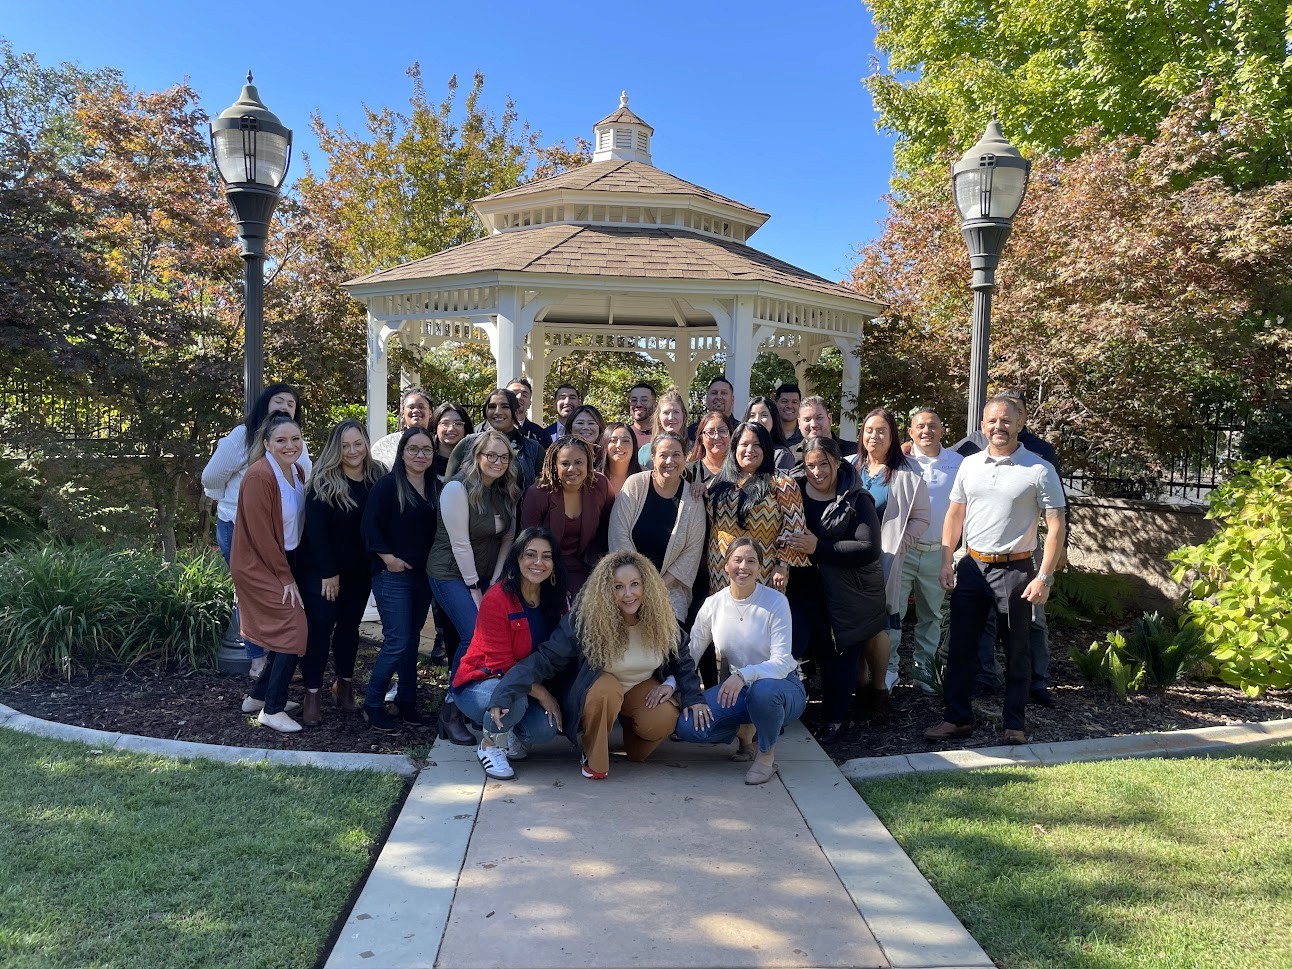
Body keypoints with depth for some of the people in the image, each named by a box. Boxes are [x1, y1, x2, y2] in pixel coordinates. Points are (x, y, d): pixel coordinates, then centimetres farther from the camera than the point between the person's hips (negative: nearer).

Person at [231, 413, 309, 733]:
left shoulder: (297, 472, 5)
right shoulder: (259, 476, -20)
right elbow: (261, 534, -20)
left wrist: (290, 572, 6)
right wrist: (286, 577, -15)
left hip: (285, 564, 8)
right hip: (260, 567, -8)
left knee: (284, 633, 11)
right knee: (294, 629, -11)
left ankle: (258, 697, 26)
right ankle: (273, 710, -1)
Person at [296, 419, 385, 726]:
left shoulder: (378, 478, -2)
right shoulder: (323, 481, -15)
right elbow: (315, 529, -17)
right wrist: (328, 572, -17)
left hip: (360, 571, 4)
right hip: (320, 570, -4)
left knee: (350, 626, 13)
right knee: (320, 627, -2)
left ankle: (344, 684, 27)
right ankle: (312, 694, 7)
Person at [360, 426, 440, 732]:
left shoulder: (434, 489, 9)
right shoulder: (387, 485, -7)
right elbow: (370, 526, -12)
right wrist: (387, 557, -16)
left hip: (423, 575, 6)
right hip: (393, 575, -6)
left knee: (412, 639, 12)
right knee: (397, 641, -8)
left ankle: (407, 701, 23)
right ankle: (372, 704, 7)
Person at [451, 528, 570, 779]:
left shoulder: (558, 598, -2)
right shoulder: (497, 598, -20)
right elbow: (500, 664, -20)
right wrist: (542, 694, -23)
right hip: (480, 684, -5)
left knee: (547, 727, -24)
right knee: (514, 700, -36)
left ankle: (511, 736, 11)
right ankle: (489, 744, -4)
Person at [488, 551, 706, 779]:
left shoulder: (660, 620, -14)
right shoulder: (585, 620, -27)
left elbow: (682, 658, 3)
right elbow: (546, 659, -29)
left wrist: (686, 692, -13)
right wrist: (504, 695, -40)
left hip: (641, 687, 3)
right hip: (594, 691, -3)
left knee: (662, 722, -27)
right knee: (605, 690, -38)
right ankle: (593, 758, -11)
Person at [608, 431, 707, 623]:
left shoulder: (693, 499, 1)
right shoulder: (635, 485, -4)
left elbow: (693, 550, 1)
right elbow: (619, 536, -7)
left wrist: (663, 584, -8)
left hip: (670, 586, 1)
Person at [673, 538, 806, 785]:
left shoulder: (775, 602, -14)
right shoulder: (713, 604, -4)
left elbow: (782, 662, -22)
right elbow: (689, 653, -2)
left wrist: (743, 675, -39)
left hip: (781, 686, -3)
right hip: (734, 689, 3)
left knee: (762, 689, -40)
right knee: (688, 727, -22)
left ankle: (767, 754, -9)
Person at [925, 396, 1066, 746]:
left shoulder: (1039, 470, -7)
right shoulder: (969, 465, 5)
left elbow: (1056, 526, -9)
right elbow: (955, 514, 12)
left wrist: (1044, 577, -15)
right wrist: (946, 563, 5)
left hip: (1015, 570, -4)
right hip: (971, 566, 4)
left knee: (1016, 651, 8)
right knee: (960, 646, 9)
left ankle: (1014, 725, 20)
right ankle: (957, 718, 20)